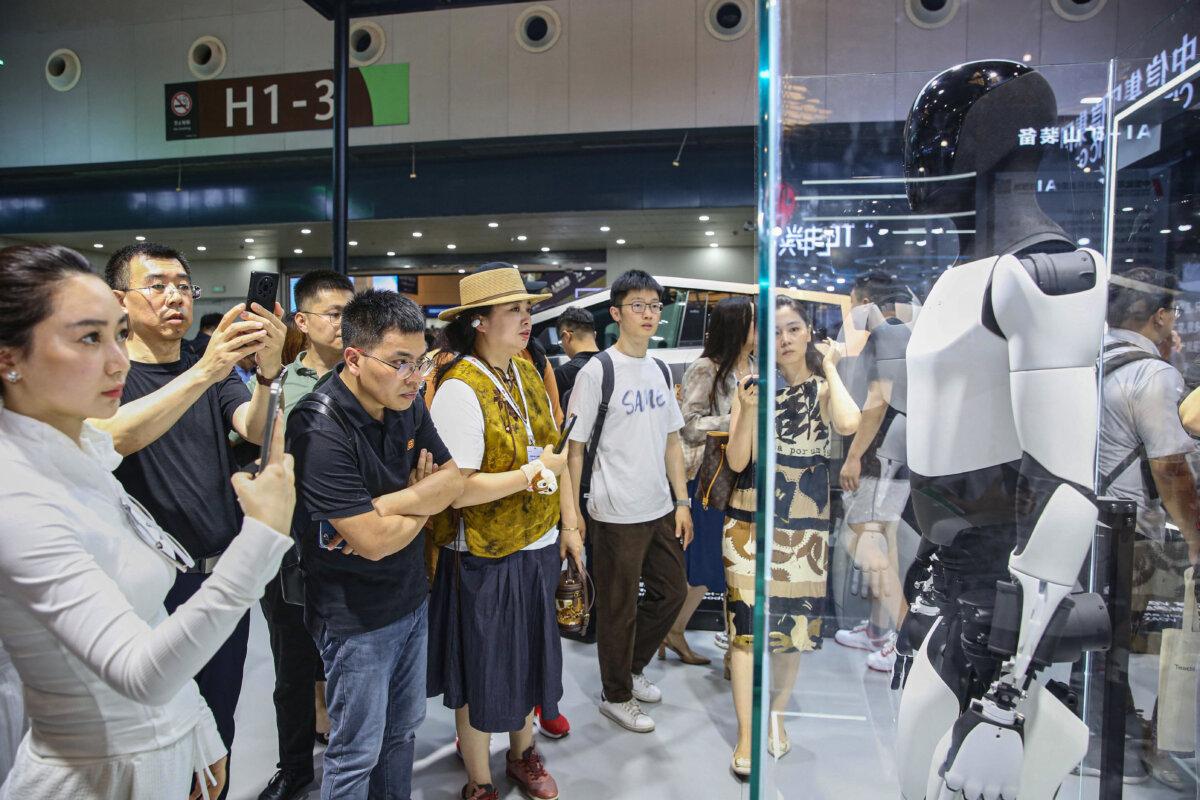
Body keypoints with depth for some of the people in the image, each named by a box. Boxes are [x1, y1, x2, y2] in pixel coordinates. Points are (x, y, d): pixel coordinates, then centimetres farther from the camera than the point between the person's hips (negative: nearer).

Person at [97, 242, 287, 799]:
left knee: (219, 723, 18)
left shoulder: (216, 373, 5)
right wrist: (203, 373, -43)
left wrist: (268, 374, -35)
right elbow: (111, 437, -29)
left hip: (224, 574, 4)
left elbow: (257, 430, -13)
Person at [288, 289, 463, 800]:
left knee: (403, 730, 22)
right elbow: (375, 541, -27)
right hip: (356, 617, -7)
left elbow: (454, 479, -4)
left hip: (412, 598, 7)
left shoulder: (406, 405, -3)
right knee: (358, 752, 12)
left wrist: (387, 504, -19)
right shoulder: (320, 429, -26)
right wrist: (425, 496, -9)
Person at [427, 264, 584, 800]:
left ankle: (523, 754, 47)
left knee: (530, 655, 22)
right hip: (485, 558, -7)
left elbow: (553, 450, 10)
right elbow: (457, 489, -26)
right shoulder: (459, 389, -21)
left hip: (537, 546, 7)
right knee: (484, 673, 12)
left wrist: (569, 522, 8)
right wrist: (535, 474, -19)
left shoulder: (526, 372, 3)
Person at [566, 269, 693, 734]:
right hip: (617, 515, -7)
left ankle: (630, 668, 40)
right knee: (619, 608, 8)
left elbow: (671, 440, 13)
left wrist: (682, 501, 9)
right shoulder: (597, 372, -12)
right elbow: (575, 448, -11)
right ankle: (616, 696, 29)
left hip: (661, 507, 7)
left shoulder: (659, 370, 8)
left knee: (672, 592, 18)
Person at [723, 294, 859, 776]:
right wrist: (747, 411, -22)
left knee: (794, 625, 12)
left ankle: (776, 716, 35)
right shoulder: (753, 388, -1)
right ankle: (746, 734, 13)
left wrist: (829, 368, -14)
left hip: (806, 526, 1)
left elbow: (849, 425, -26)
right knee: (746, 625, 0)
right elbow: (736, 462, -7)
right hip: (751, 522, -1)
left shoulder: (824, 388, -1)